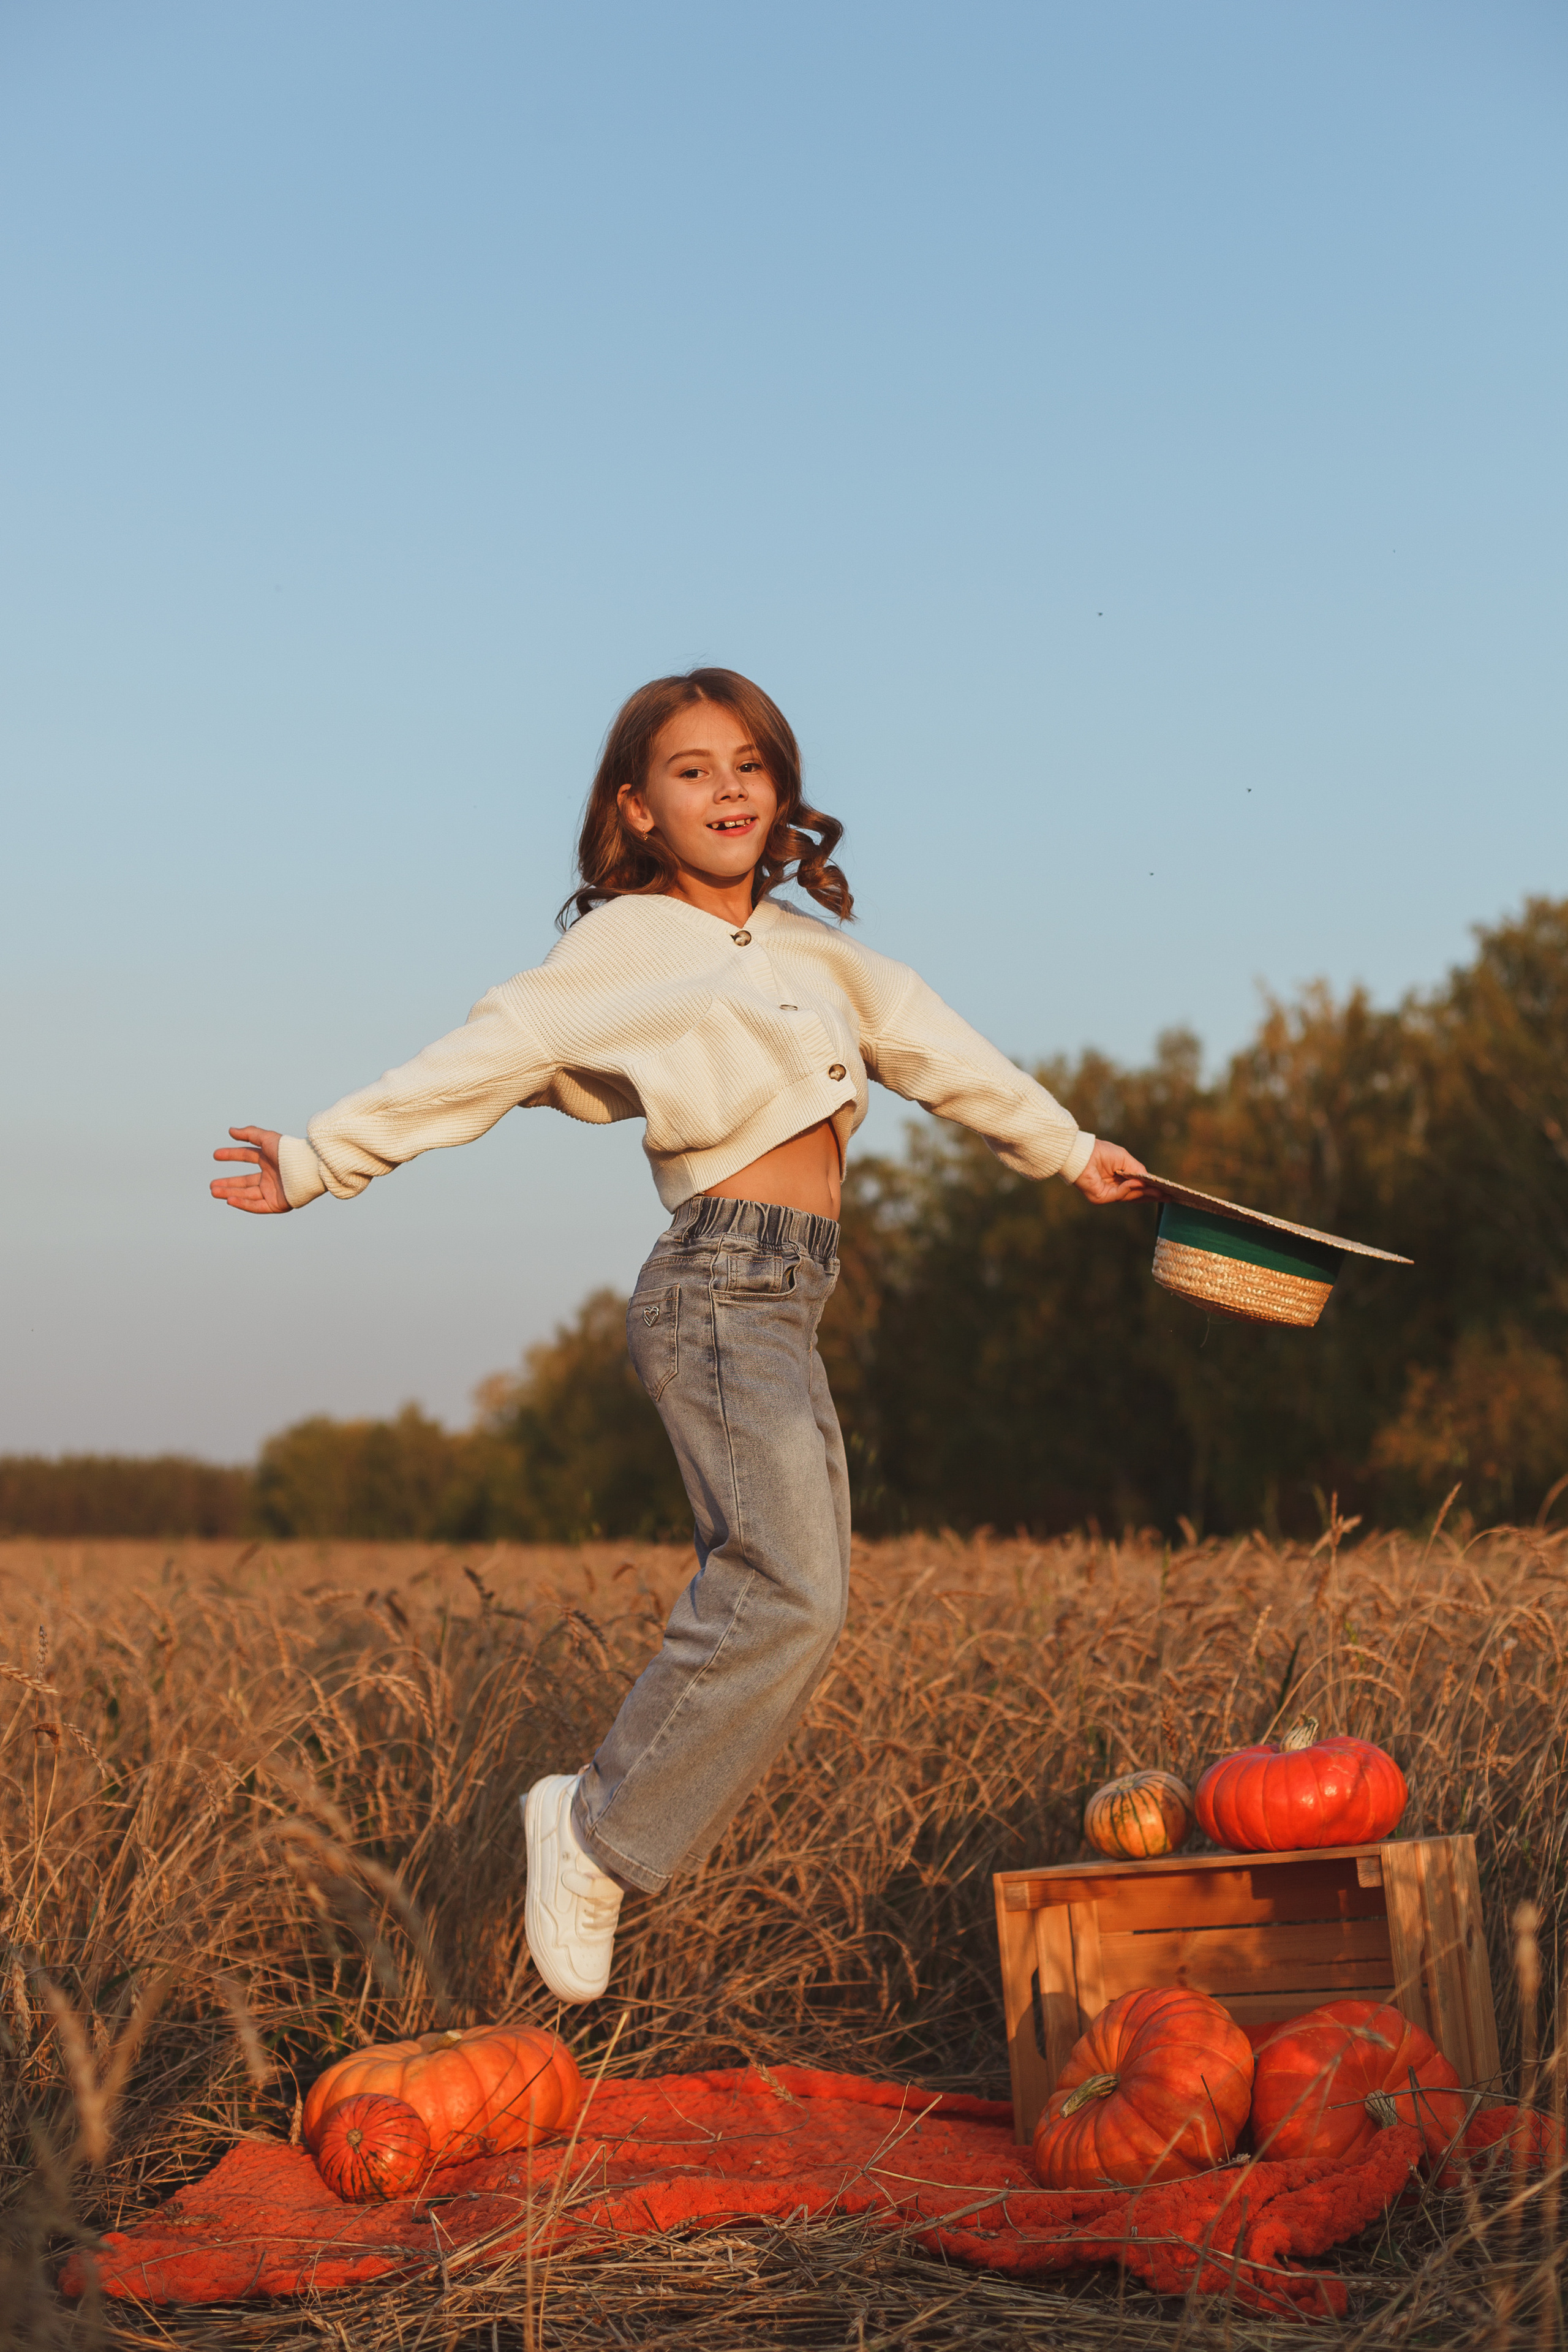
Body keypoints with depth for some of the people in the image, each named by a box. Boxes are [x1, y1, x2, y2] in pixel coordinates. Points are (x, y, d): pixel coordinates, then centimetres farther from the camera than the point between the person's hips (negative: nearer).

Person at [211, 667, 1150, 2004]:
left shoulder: (801, 945, 20)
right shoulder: (629, 945, -1)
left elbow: (930, 1047, 29)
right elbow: (483, 1062, -3)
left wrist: (1066, 1150, 37)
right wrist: (322, 1162, -6)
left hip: (781, 1313, 8)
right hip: (722, 1290, -8)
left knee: (788, 1602, 3)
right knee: (791, 1595, -20)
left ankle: (600, 1825, 10)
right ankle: (601, 1836, -10)